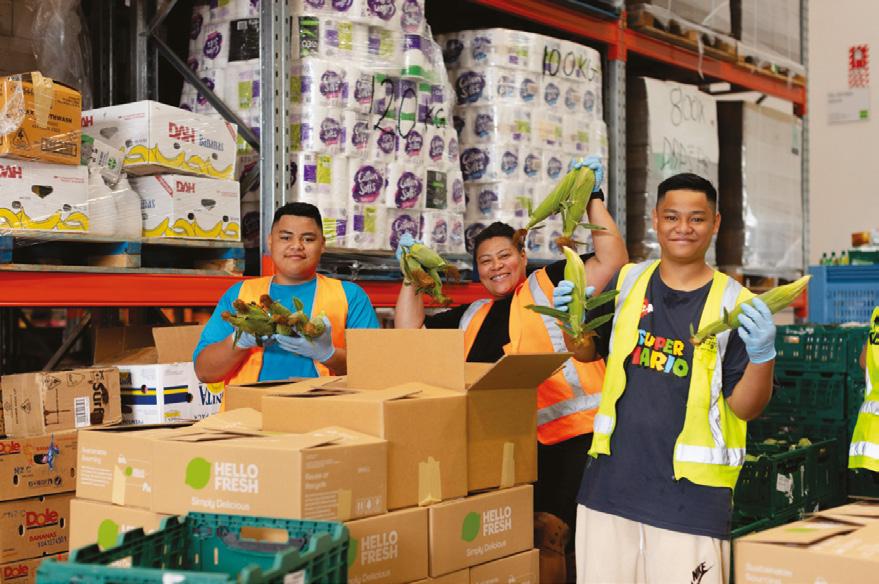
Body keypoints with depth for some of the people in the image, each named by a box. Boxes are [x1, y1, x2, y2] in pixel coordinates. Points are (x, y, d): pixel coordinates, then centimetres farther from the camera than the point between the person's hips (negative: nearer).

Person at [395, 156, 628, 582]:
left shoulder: (550, 284, 5)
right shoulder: (470, 317, 21)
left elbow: (612, 261, -5)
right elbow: (410, 334, 22)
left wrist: (593, 200, -6)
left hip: (570, 436, -6)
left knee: (549, 535, -13)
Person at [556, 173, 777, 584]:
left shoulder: (733, 303, -4)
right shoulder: (628, 282, 6)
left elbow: (745, 408, -6)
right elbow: (588, 351, 20)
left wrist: (763, 354, -24)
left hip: (691, 498, -3)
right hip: (611, 485, 4)